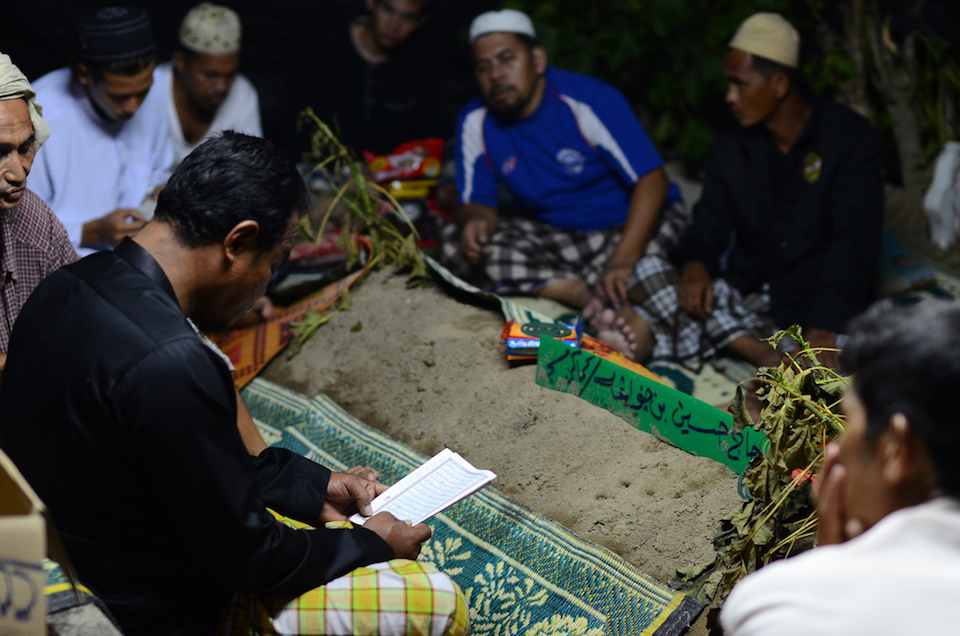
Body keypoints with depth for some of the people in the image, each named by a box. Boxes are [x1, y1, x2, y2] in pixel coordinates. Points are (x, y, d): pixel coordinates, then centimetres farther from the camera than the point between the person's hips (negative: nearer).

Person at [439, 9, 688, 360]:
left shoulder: (590, 101, -19)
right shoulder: (475, 122, -4)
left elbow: (652, 181, -24)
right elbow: (478, 202, 1)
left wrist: (623, 261, -38)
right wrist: (476, 221, -27)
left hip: (628, 226, -5)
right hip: (551, 234, 6)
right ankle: (591, 296, -29)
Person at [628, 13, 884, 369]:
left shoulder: (852, 141, -7)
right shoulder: (730, 150, 11)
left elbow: (855, 243, -18)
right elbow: (708, 231, 6)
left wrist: (823, 330, -33)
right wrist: (695, 266, -21)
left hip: (820, 304, -5)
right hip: (747, 297, 6)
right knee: (649, 270, -20)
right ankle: (764, 355, -33)